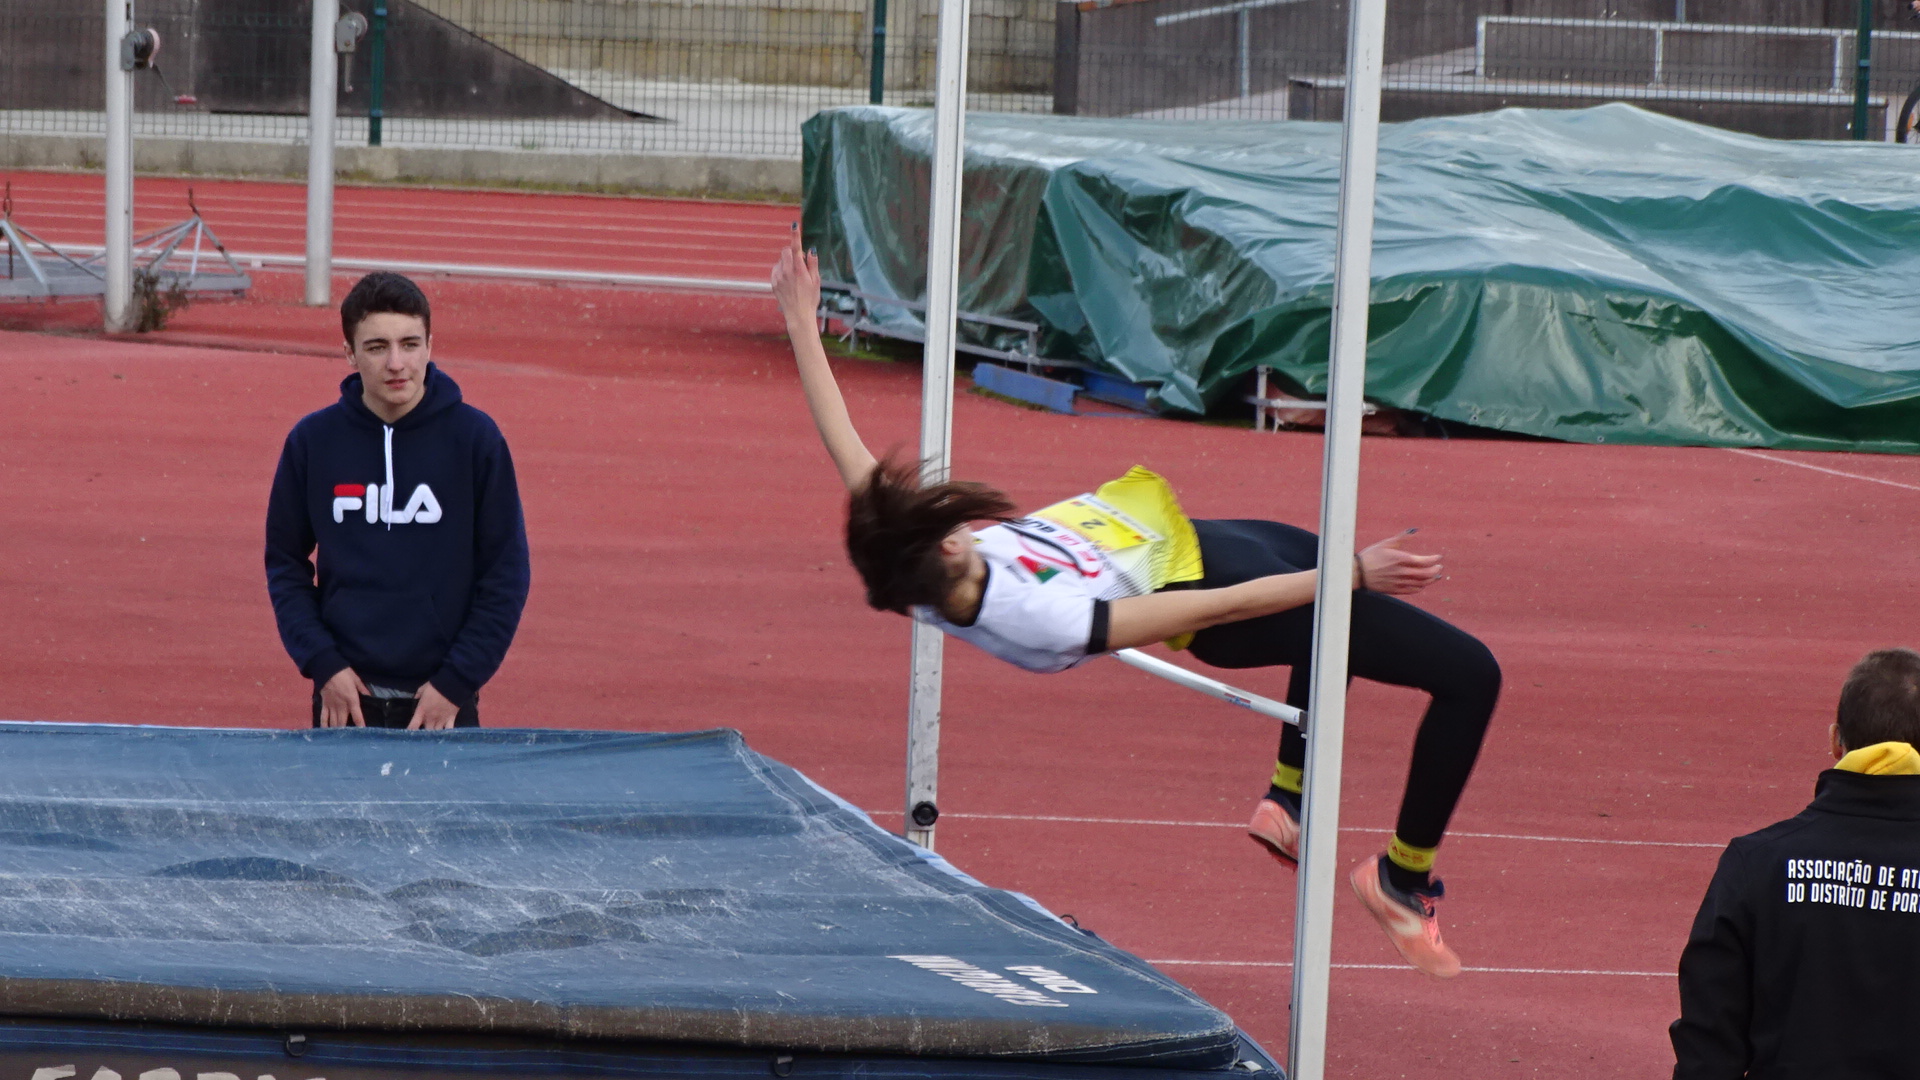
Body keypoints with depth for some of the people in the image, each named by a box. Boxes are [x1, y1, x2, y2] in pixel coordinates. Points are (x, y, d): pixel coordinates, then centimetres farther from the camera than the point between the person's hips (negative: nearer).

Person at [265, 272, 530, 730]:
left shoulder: (474, 438, -2)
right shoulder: (312, 442, 2)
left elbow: (506, 576, 1)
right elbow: (284, 564, 9)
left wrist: (457, 681, -6)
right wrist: (322, 664, -3)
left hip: (442, 700, -1)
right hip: (346, 696, 1)